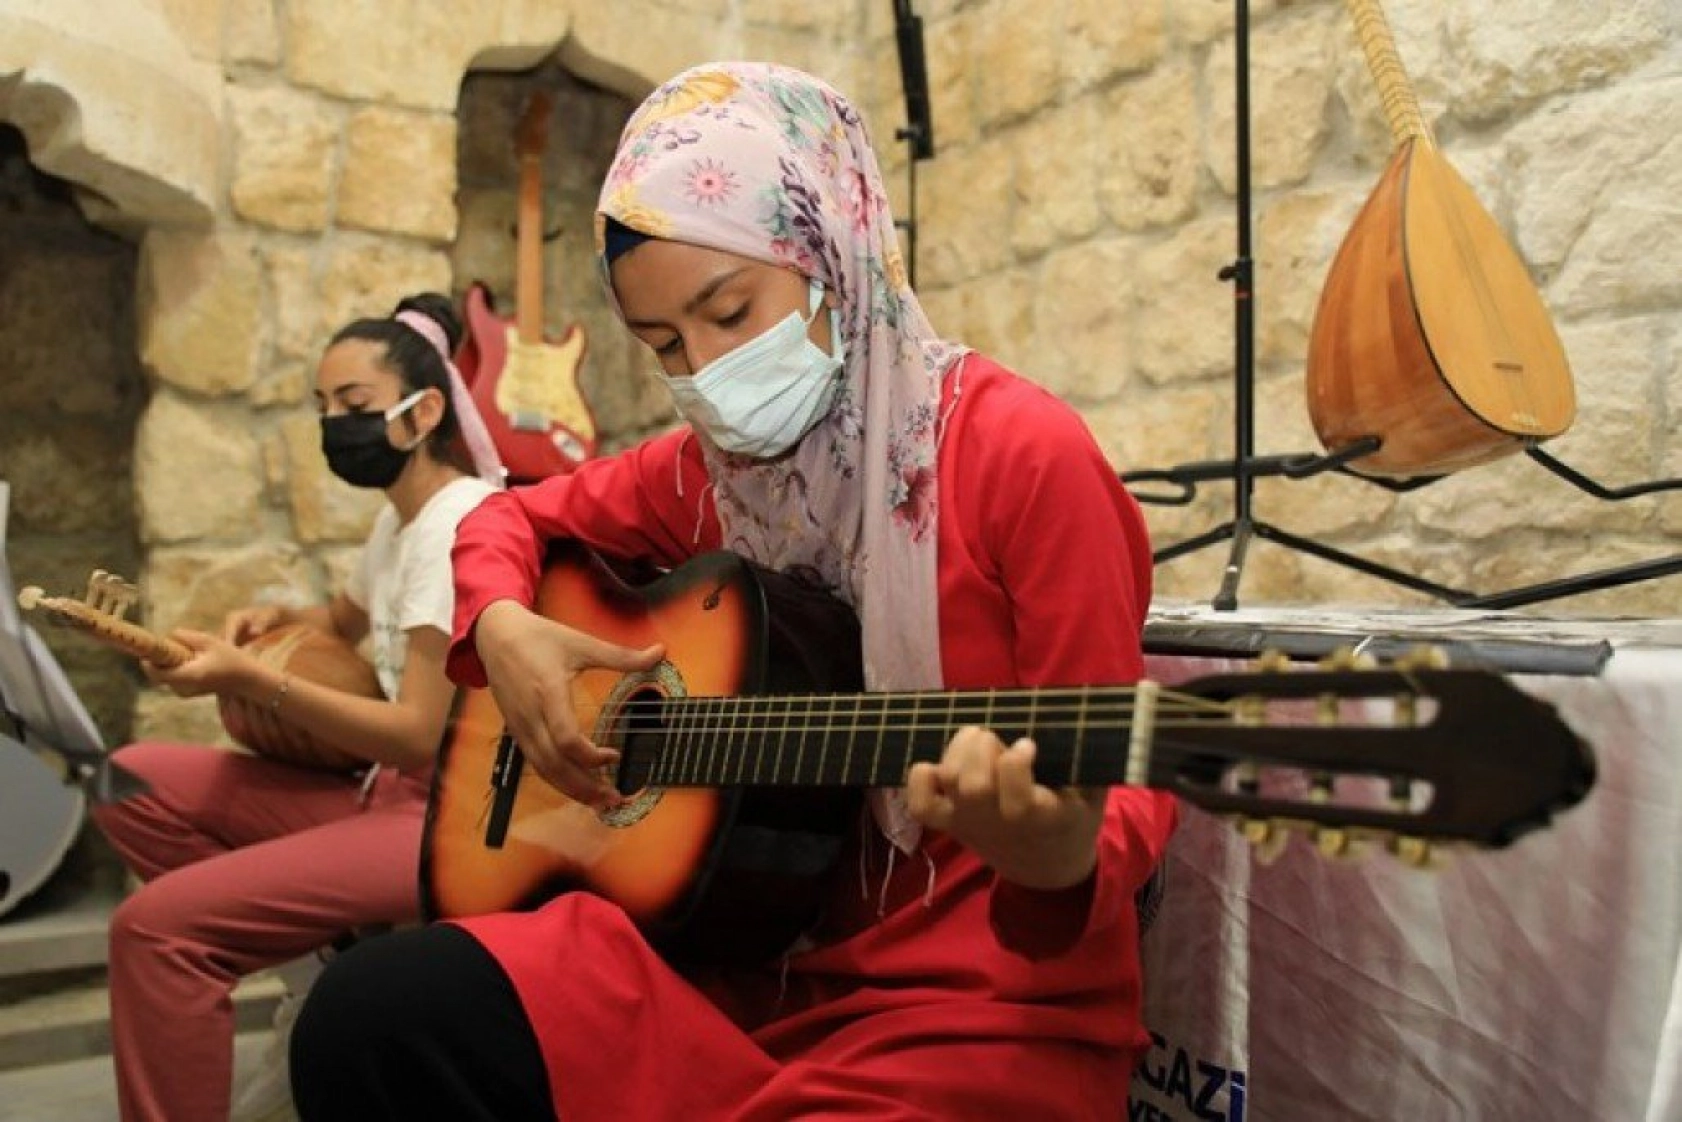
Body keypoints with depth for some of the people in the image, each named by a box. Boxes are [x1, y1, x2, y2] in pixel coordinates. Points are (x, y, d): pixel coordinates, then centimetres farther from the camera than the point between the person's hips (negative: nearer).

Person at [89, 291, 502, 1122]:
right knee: (132, 783, 7)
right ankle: (334, 942, 1)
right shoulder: (399, 518, 13)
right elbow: (349, 621, 34)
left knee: (157, 926, -22)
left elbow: (419, 737, -21)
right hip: (386, 789, 10)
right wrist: (280, 618, 12)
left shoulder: (456, 525, -16)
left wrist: (245, 678, -22)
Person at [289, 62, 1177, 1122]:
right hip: (753, 955, 5)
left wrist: (1058, 857, -34)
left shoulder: (1024, 454, -12)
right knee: (371, 1016, -15)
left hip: (981, 1003, -5)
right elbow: (513, 516, 20)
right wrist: (504, 628, -2)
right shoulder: (714, 463, 5)